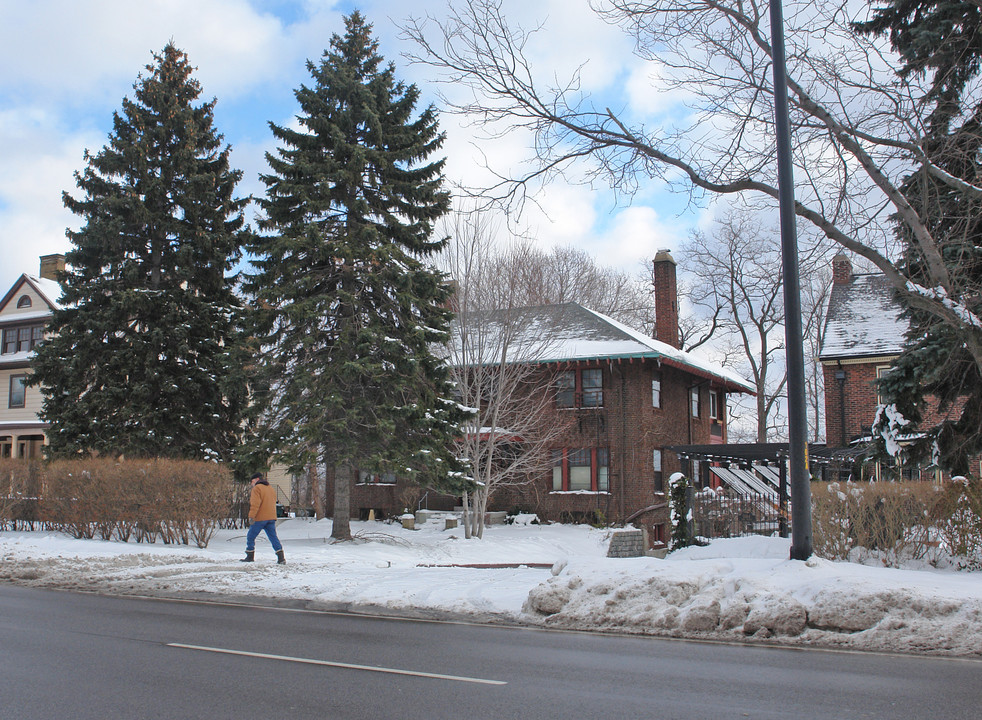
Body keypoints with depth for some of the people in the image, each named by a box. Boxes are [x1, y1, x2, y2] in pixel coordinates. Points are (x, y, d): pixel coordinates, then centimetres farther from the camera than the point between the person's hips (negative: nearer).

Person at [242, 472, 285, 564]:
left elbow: (255, 503, -18)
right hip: (271, 518, 7)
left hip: (259, 518, -7)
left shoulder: (257, 488, -6)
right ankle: (281, 558, -10)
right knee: (273, 537, 1)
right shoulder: (271, 489, 19)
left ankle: (250, 557, 13)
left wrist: (251, 516, -21)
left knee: (250, 537, 8)